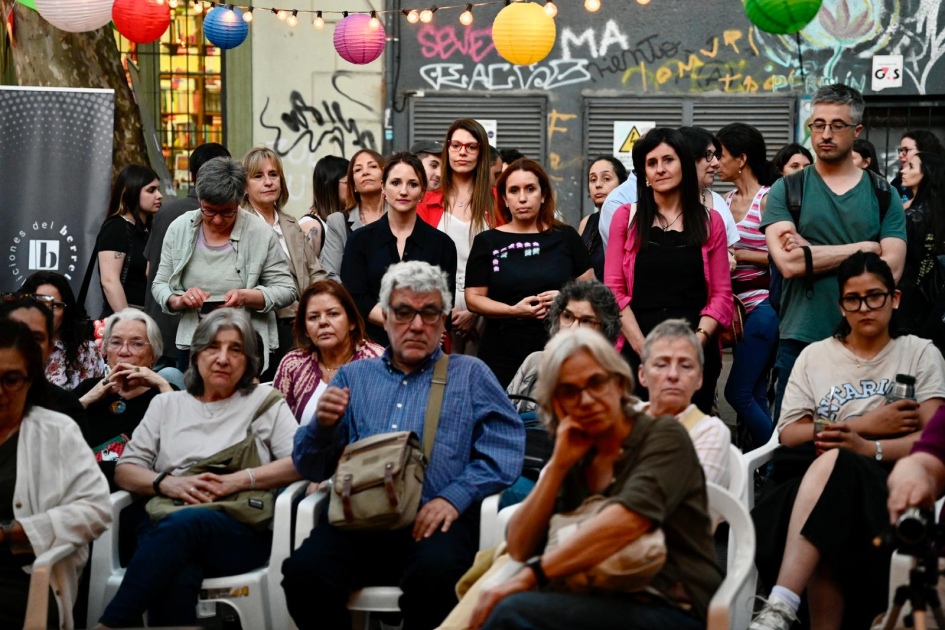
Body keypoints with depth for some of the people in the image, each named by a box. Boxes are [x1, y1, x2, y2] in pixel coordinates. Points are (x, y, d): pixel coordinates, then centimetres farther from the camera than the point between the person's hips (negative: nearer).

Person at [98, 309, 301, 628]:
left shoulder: (265, 402, 17)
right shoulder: (166, 405, 24)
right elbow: (124, 471, 16)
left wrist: (239, 480, -9)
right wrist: (167, 483, -5)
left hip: (242, 534, -1)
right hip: (164, 522, 1)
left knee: (183, 522, -38)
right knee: (177, 580, -39)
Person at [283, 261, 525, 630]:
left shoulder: (470, 375, 17)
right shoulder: (354, 376, 23)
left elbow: (504, 451, 2)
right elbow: (310, 467, 19)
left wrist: (454, 497, -13)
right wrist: (323, 425, -3)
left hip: (434, 519, -2)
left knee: (434, 573, -37)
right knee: (303, 572, -28)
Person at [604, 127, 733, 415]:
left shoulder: (710, 221, 10)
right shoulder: (626, 217, 9)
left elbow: (722, 295, 7)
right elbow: (613, 289, 2)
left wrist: (699, 340, -10)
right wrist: (642, 347, -9)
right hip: (636, 350, 0)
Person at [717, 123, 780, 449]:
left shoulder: (768, 199, -10)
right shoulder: (728, 201, 13)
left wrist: (740, 254, -12)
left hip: (762, 304, -8)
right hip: (738, 304, 8)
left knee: (738, 392, -10)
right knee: (754, 396, 10)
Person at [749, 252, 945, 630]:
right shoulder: (815, 356, 21)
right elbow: (788, 434, 9)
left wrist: (866, 447, -16)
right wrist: (864, 424, -2)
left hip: (886, 479, -2)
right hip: (807, 475, 2)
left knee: (832, 463, -38)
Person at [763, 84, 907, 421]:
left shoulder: (884, 196, 9)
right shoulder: (786, 190, 5)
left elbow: (890, 269, -5)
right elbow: (788, 263, -10)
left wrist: (812, 254, -10)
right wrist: (864, 248, -5)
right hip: (800, 339, -1)